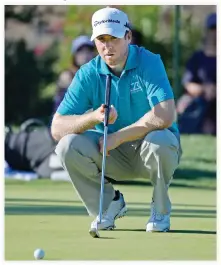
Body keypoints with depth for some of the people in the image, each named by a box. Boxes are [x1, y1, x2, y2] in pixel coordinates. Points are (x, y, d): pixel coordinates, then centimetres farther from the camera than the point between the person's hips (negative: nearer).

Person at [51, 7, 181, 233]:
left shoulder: (149, 63, -17)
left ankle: (161, 209, -8)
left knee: (158, 141, -37)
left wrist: (118, 136, -26)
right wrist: (94, 117, -33)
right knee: (68, 145, -22)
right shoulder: (88, 74, -8)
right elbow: (57, 128, -14)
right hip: (112, 155, 3)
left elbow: (165, 116, -31)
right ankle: (109, 203, 3)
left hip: (149, 154, -3)